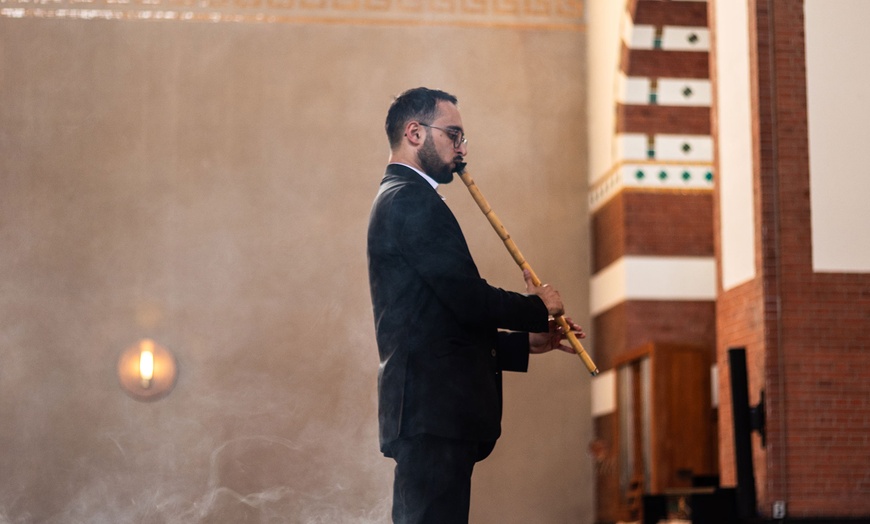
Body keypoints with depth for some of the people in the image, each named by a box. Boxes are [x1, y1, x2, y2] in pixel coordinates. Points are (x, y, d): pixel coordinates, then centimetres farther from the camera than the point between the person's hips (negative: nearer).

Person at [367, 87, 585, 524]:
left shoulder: (396, 200, 24)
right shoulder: (412, 199, -8)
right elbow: (468, 298, -17)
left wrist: (526, 341, 21)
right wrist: (539, 307, 1)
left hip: (425, 410, 11)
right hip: (434, 411, -11)